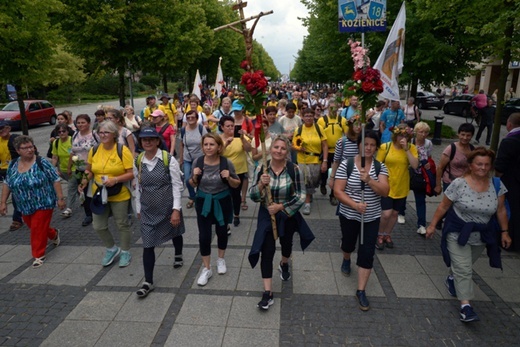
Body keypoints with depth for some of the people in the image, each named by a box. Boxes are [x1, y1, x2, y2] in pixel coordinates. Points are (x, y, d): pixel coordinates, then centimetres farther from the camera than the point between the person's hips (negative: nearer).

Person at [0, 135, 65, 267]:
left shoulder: (42, 163, -14)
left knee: (38, 230, -2)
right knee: (35, 228, 18)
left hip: (43, 204, -5)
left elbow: (55, 180, -12)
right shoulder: (13, 165, 0)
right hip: (25, 206, 6)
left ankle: (39, 255, 13)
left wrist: (60, 198, -14)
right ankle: (54, 234, 46)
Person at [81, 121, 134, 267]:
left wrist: (115, 180, -27)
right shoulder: (94, 150, 0)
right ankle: (112, 249, 35)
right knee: (98, 226, 10)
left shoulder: (122, 150, -15)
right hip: (99, 194, 5)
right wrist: (85, 180, -6)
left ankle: (125, 252, 31)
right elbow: (89, 170, 13)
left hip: (119, 195, -4)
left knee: (122, 225, 10)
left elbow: (132, 173, -16)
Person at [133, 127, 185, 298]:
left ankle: (178, 256, 53)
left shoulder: (169, 159, -14)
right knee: (148, 244, 0)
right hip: (148, 210, 2)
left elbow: (177, 185, -13)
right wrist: (138, 208, 12)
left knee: (175, 233, 22)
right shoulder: (137, 161, -2)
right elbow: (138, 187, 8)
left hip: (168, 207, -2)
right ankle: (148, 282, 11)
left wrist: (176, 209, -17)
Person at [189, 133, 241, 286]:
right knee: (204, 236, 1)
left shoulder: (226, 162, -14)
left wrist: (229, 178, -24)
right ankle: (206, 269, 19)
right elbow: (192, 185, 3)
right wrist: (194, 176, -18)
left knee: (221, 231, 17)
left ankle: (221, 259, 43)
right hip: (203, 202, 1)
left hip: (222, 202, 0)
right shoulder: (198, 162, -10)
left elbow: (236, 185, -4)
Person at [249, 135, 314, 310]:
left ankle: (284, 265, 60)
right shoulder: (261, 168, -11)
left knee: (286, 243, 25)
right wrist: (261, 184, -29)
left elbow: (301, 197, -16)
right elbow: (253, 196, -10)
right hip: (267, 216, 0)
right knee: (267, 251, -6)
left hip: (288, 215, 0)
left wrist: (280, 206, -23)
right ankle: (267, 293, 6)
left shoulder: (294, 169, -17)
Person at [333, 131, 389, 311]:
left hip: (372, 217, 1)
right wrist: (355, 205, -28)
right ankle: (346, 260, 59)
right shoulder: (346, 164, -13)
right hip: (349, 215, -1)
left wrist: (369, 180, -31)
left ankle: (361, 291, 14)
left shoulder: (380, 167, -5)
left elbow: (385, 191, -14)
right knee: (348, 243, 22)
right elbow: (338, 191, -15)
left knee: (367, 253, 1)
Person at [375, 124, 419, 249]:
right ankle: (380, 235, 17)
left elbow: (415, 165, -16)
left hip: (401, 188, 3)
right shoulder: (385, 147, -9)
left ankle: (387, 235, 36)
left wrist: (406, 149, -20)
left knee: (394, 213, 14)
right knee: (386, 214, -9)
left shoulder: (411, 148, -3)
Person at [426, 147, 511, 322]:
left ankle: (451, 278, 51)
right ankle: (465, 305, 0)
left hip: (481, 235, 4)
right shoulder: (458, 184, -16)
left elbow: (501, 210, 3)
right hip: (458, 233, -4)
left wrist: (504, 232, 4)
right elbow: (443, 206, -9)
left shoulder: (497, 185, -6)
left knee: (464, 266, 21)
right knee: (463, 269, -6)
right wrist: (432, 225, -7)